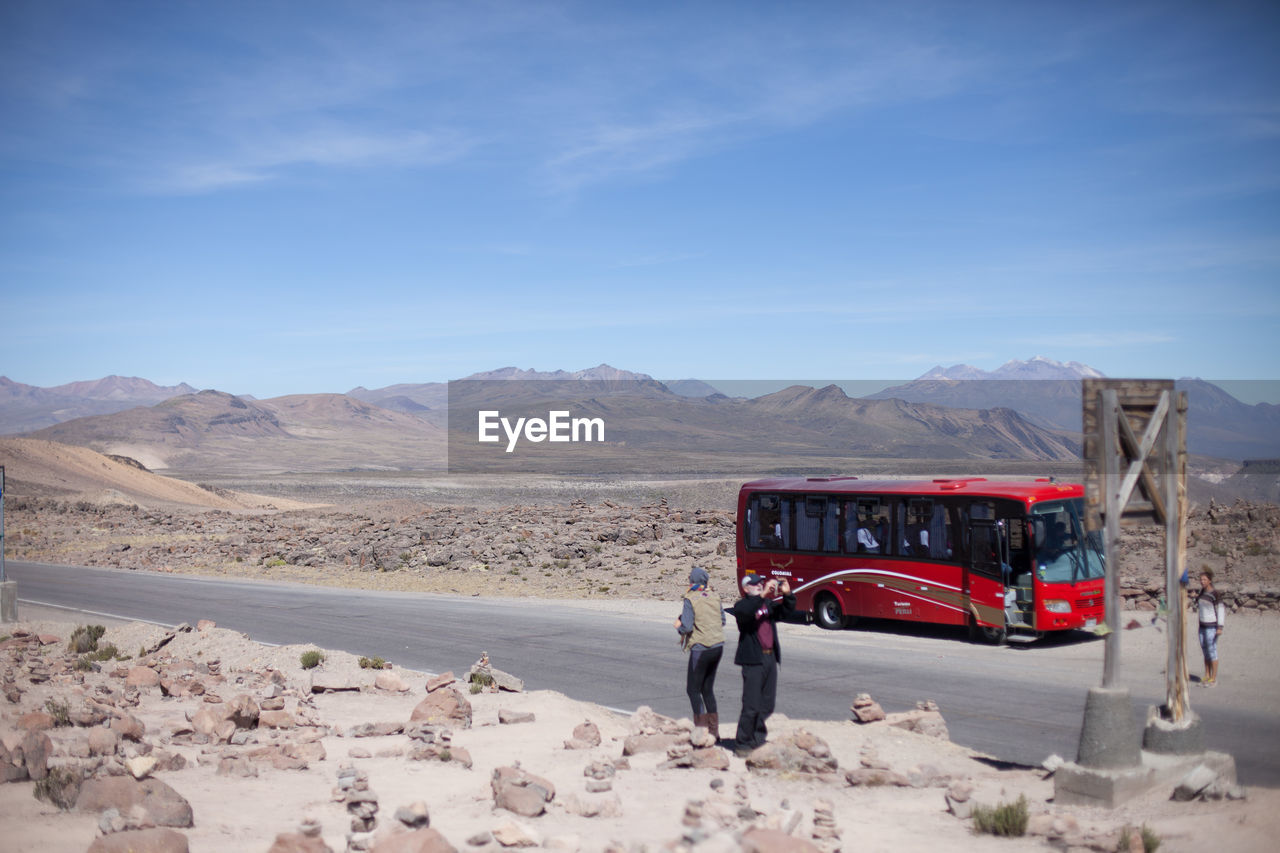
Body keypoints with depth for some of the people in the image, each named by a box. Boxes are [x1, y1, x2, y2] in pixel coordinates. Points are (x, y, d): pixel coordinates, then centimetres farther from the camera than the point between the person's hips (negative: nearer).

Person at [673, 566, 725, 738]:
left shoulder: (690, 600, -12)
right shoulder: (714, 597, 5)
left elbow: (687, 627, -16)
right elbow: (722, 621, 12)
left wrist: (679, 626, 5)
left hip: (701, 648, -6)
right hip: (718, 646, 6)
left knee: (693, 689, 4)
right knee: (708, 689, 16)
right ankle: (714, 731, 18)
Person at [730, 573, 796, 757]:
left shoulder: (768, 604, 15)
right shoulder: (743, 605, -4)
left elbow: (786, 611, 14)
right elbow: (744, 611, -26)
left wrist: (787, 594, -3)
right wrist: (763, 595, -31)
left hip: (770, 658, 7)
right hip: (753, 660, -7)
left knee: (767, 704, 11)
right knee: (751, 706, -7)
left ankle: (758, 740, 23)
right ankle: (742, 744, 1)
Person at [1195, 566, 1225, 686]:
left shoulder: (1215, 594, -16)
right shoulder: (1202, 592, 6)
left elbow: (1221, 610, -17)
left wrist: (1220, 627, -20)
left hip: (1212, 627, -7)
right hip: (1202, 626, 7)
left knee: (1212, 652, -2)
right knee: (1205, 652, 11)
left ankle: (1214, 678, 5)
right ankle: (1207, 676, 19)